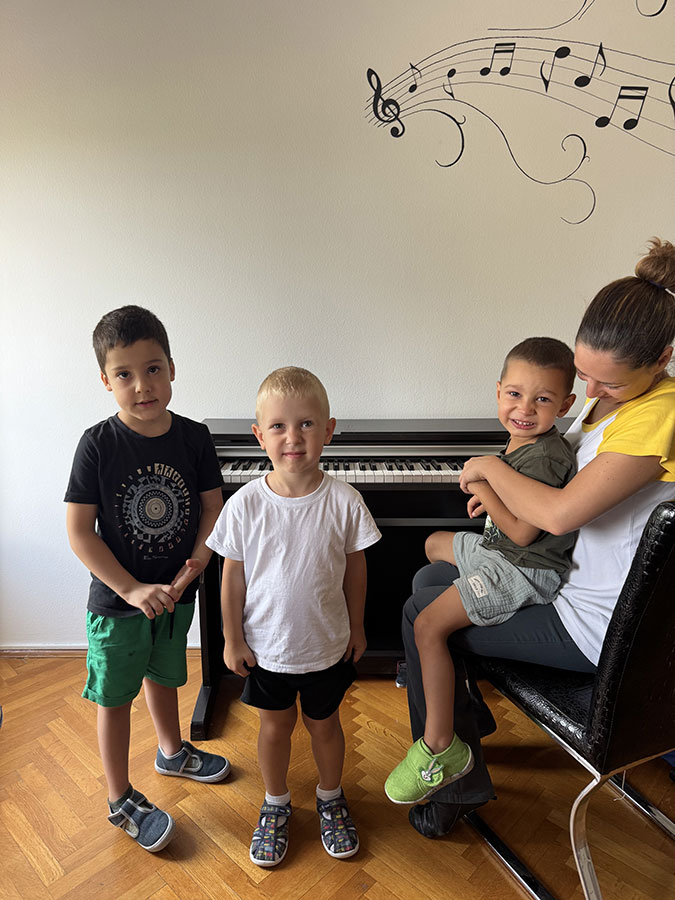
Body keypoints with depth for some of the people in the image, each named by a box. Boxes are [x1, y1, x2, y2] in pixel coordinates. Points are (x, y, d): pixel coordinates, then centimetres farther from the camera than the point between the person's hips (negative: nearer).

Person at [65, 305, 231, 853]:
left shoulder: (193, 438, -10)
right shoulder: (99, 444, -18)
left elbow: (212, 509, -3)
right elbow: (79, 531, -15)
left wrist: (190, 572, -14)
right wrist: (132, 590, -19)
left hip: (175, 596, 3)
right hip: (116, 601, -3)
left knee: (163, 676, 25)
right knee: (116, 697, 14)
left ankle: (172, 752, 52)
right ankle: (121, 801, 37)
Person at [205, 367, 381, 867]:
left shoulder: (343, 501, -17)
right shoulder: (245, 505, -18)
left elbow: (356, 568, -4)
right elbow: (233, 576, -7)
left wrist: (356, 628, 4)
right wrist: (232, 639, -2)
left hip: (327, 643, 0)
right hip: (265, 644, 0)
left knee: (324, 723, 21)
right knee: (275, 725, 21)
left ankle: (331, 798, 50)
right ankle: (276, 805, 48)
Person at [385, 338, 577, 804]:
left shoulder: (544, 457, -26)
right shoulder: (523, 442, 5)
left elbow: (523, 533, -28)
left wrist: (484, 483, -24)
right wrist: (494, 496, 10)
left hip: (525, 568, -11)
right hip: (499, 548, 11)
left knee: (427, 626, -18)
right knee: (435, 544, 30)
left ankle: (441, 749, -7)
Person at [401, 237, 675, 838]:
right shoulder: (612, 396, 3)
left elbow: (560, 513, -32)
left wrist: (492, 467, -14)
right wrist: (498, 488, -1)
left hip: (597, 626, -9)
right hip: (573, 578, 10)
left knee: (422, 615, -4)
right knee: (428, 580, 16)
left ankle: (458, 781, 15)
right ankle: (468, 712, 33)